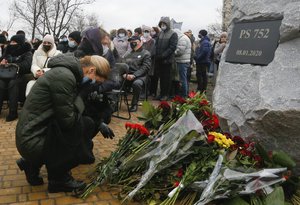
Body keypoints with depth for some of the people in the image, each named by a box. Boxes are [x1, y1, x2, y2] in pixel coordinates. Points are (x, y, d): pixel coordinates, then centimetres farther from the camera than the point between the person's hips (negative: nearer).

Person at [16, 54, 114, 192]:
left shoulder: (68, 72, 8)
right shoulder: (64, 77, -23)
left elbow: (71, 113, 18)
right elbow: (68, 120, -23)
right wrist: (82, 94, -11)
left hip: (34, 134, 10)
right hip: (33, 140, -10)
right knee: (86, 125, -18)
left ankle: (32, 164, 17)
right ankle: (59, 178, 2)